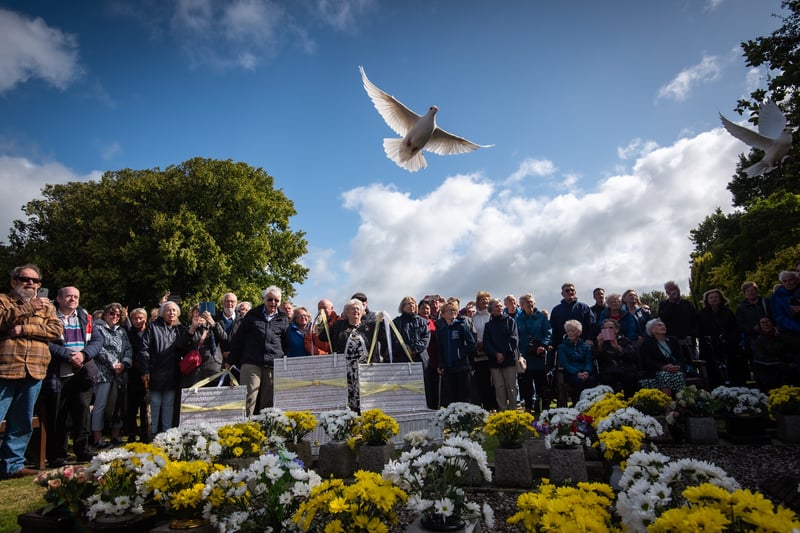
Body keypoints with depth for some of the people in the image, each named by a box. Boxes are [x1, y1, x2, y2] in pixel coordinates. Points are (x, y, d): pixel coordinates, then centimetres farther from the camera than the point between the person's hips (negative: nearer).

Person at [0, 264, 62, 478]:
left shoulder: (46, 305, 16)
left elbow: (57, 330, 1)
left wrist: (24, 329, -9)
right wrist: (28, 310, -16)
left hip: (34, 372, 4)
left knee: (22, 423, 11)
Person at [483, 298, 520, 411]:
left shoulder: (510, 320, 7)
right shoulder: (488, 325, 13)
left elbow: (514, 339, -3)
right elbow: (486, 343, 4)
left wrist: (504, 354, -10)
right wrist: (496, 354, -11)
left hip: (510, 359, -2)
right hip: (495, 361, 2)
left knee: (511, 386, -1)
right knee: (499, 387, 1)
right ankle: (502, 411, 6)